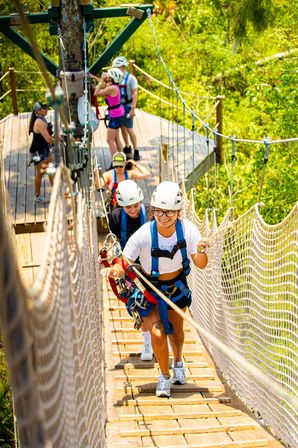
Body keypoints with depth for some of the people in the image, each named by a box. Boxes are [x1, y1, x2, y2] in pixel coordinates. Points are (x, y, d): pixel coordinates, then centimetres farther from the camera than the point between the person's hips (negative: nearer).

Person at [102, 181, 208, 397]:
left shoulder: (187, 229, -23)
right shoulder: (143, 235, -31)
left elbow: (201, 265, -17)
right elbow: (124, 265, -28)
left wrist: (201, 251, -39)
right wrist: (114, 270, -50)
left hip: (177, 285, 3)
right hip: (149, 288, -2)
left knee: (176, 330, 18)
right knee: (158, 333, -13)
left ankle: (178, 363, 50)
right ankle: (165, 377, 13)